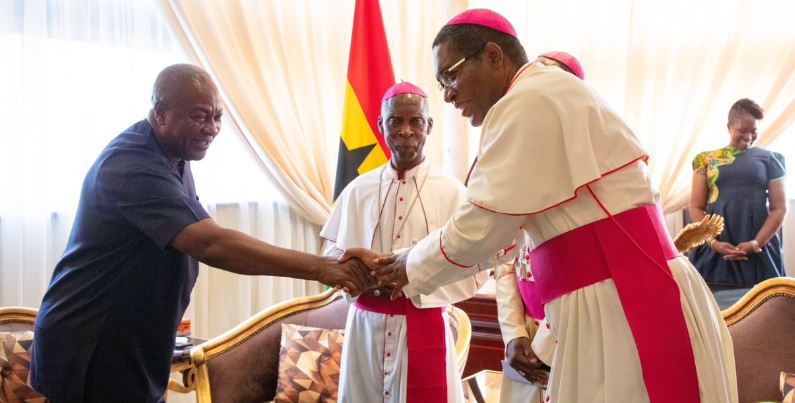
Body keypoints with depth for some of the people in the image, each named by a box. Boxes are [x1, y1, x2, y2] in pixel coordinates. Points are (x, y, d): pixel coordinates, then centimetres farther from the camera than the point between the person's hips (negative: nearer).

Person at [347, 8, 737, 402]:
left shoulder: (527, 103, -13)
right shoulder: (550, 97, 20)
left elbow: (480, 229, -14)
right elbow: (501, 232, 20)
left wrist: (412, 268, 5)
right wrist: (392, 264, 19)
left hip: (623, 305, -10)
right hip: (619, 299, 10)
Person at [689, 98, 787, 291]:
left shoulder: (769, 159, 8)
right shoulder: (707, 160, 9)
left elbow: (779, 208, 4)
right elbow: (696, 208, 5)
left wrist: (756, 244, -9)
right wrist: (713, 242, -9)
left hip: (760, 252, 0)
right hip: (714, 252, 0)